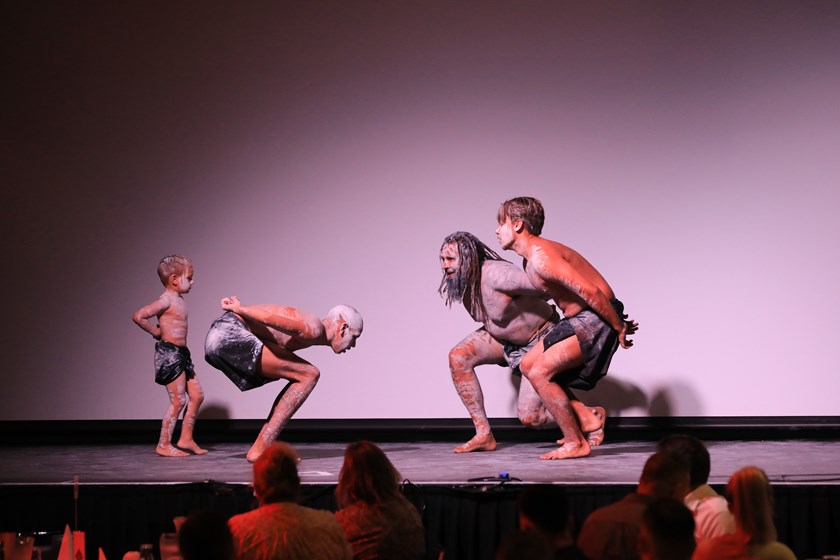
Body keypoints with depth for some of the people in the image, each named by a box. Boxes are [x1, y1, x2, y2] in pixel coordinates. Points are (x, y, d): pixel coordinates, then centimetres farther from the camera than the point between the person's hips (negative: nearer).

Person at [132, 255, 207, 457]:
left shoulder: (179, 300, 13)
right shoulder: (166, 300, -15)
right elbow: (139, 316, -24)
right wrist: (156, 332, -13)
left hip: (181, 353, 10)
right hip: (169, 353, -10)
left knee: (197, 395, 11)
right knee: (178, 400, -8)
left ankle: (186, 439, 18)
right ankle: (163, 445, -1)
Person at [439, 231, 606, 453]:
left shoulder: (497, 276, -35)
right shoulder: (459, 282, -10)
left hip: (541, 338, -8)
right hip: (503, 338, 8)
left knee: (529, 416, -12)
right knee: (458, 357, -15)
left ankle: (591, 417, 15)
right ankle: (484, 435, -8)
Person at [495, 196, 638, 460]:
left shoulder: (541, 257, -21)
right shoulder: (530, 259, 13)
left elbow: (590, 292, -26)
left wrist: (618, 328, -19)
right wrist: (617, 323, 19)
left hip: (597, 319, -11)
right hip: (580, 319, 11)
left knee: (539, 373, -15)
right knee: (528, 365, 13)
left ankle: (576, 443, -8)